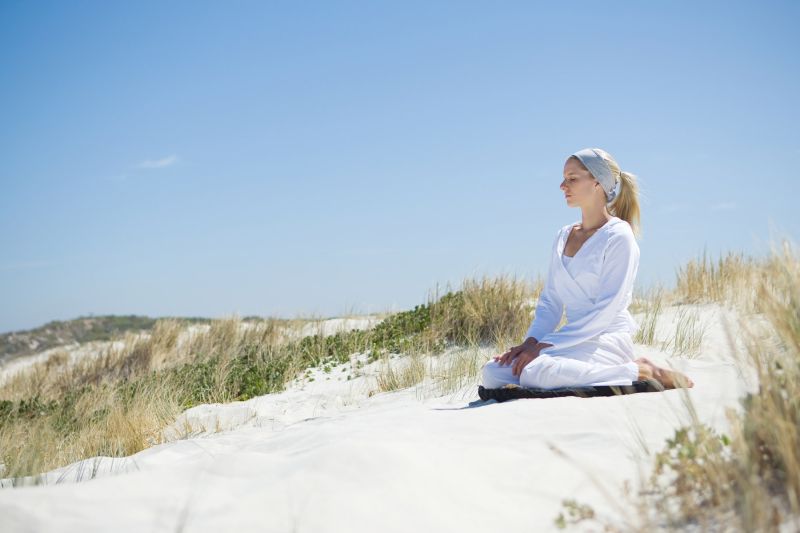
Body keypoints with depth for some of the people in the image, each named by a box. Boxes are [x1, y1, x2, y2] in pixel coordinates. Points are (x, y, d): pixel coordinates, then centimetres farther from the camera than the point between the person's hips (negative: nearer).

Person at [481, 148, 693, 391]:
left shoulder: (618, 236, -7)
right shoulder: (563, 236, 15)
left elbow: (606, 310, -14)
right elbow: (550, 301, 15)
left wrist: (545, 345, -17)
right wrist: (531, 341, -4)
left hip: (607, 340, -7)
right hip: (575, 340, 7)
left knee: (536, 372, -34)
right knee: (493, 372, -13)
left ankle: (640, 371, -13)